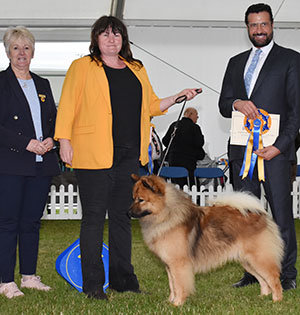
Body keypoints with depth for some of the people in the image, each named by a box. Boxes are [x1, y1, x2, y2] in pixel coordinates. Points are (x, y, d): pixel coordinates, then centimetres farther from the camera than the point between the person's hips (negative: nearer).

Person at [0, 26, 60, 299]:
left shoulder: (42, 85, 18)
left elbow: (54, 119, 19)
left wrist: (50, 139, -2)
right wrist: (26, 143, -15)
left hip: (41, 164, 5)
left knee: (32, 221, 9)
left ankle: (29, 276, 16)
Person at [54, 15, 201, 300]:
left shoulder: (136, 69, 18)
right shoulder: (82, 67, 4)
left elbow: (151, 106, 24)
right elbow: (67, 105, -1)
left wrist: (177, 98, 10)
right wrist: (64, 141, -9)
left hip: (129, 154, 5)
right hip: (94, 154, -5)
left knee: (121, 215, 9)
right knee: (94, 216, -3)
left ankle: (123, 279, 17)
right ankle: (92, 284, 3)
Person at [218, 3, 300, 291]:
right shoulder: (236, 62, 19)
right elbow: (223, 105, 17)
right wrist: (236, 103, -8)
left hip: (275, 150, -5)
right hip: (241, 149, 5)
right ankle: (254, 272, 14)